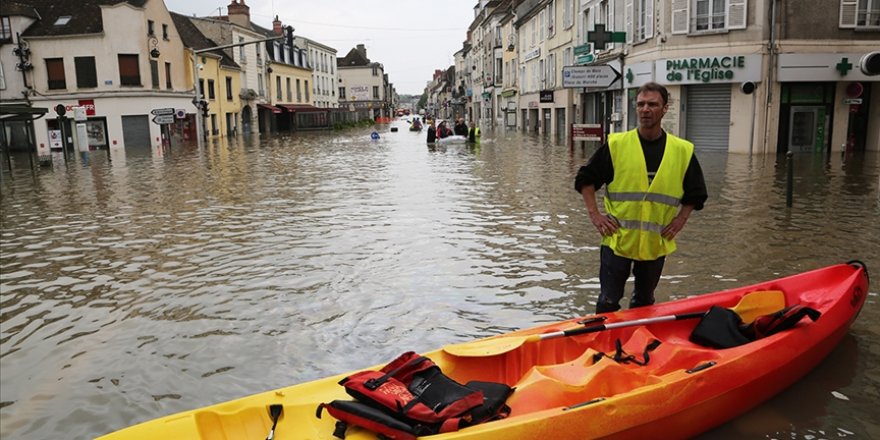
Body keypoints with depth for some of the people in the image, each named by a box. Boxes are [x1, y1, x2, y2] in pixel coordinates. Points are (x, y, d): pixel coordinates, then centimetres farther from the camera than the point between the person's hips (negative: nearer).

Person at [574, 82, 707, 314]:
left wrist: (680, 220, 0)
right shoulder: (616, 144, -4)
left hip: (656, 243, 2)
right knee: (609, 301, 3)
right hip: (617, 239, -2)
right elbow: (585, 179, 2)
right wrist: (595, 215, -6)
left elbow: (696, 193, 13)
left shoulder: (682, 151, 1)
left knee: (644, 302, 17)